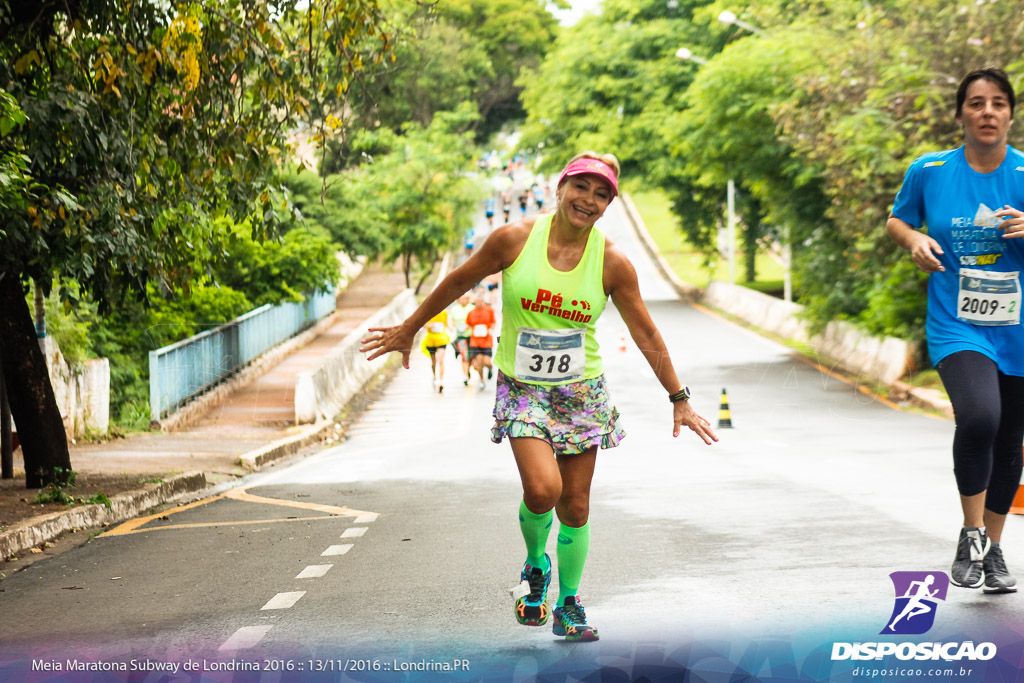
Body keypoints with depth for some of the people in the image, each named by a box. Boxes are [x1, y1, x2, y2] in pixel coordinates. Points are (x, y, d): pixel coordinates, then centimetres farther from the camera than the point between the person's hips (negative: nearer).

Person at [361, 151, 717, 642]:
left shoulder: (612, 262, -5)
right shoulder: (514, 239, -9)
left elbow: (647, 336, 3)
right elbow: (459, 281, 5)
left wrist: (679, 400, 5)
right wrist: (409, 329, 14)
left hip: (582, 393, 2)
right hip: (522, 390, -2)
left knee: (575, 506, 5)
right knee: (541, 488, -21)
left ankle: (568, 604, 25)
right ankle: (535, 565, 10)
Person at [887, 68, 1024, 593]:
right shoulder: (929, 171, -1)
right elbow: (897, 220, 15)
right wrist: (914, 240, -6)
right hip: (957, 328, -2)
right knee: (978, 416, -27)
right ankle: (972, 537, -7)